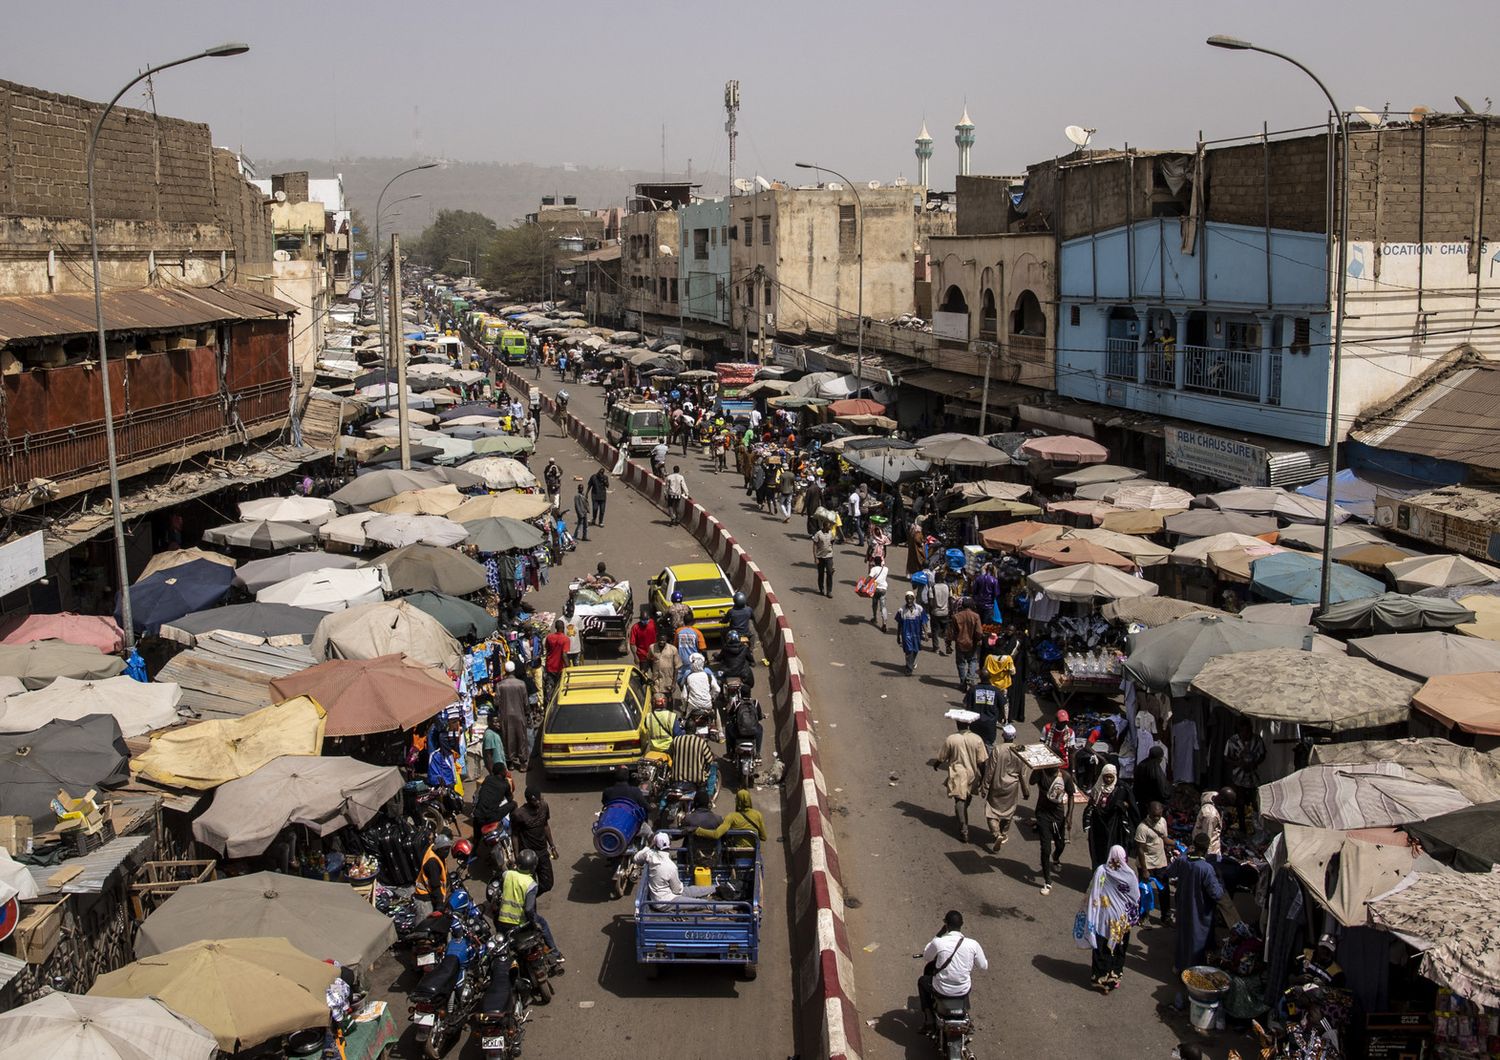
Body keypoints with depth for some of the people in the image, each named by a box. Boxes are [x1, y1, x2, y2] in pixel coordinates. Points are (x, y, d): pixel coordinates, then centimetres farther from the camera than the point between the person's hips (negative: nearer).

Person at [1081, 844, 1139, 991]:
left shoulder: (1101, 871, -15)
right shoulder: (1129, 874, -13)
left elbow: (1092, 895, -11)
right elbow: (1136, 898, -4)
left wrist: (1089, 912, 1)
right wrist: (1132, 916, 11)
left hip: (1104, 917, 0)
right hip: (1122, 920, 1)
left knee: (1102, 948, 14)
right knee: (1119, 948, 18)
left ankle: (1101, 977, 23)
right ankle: (1114, 975, 28)